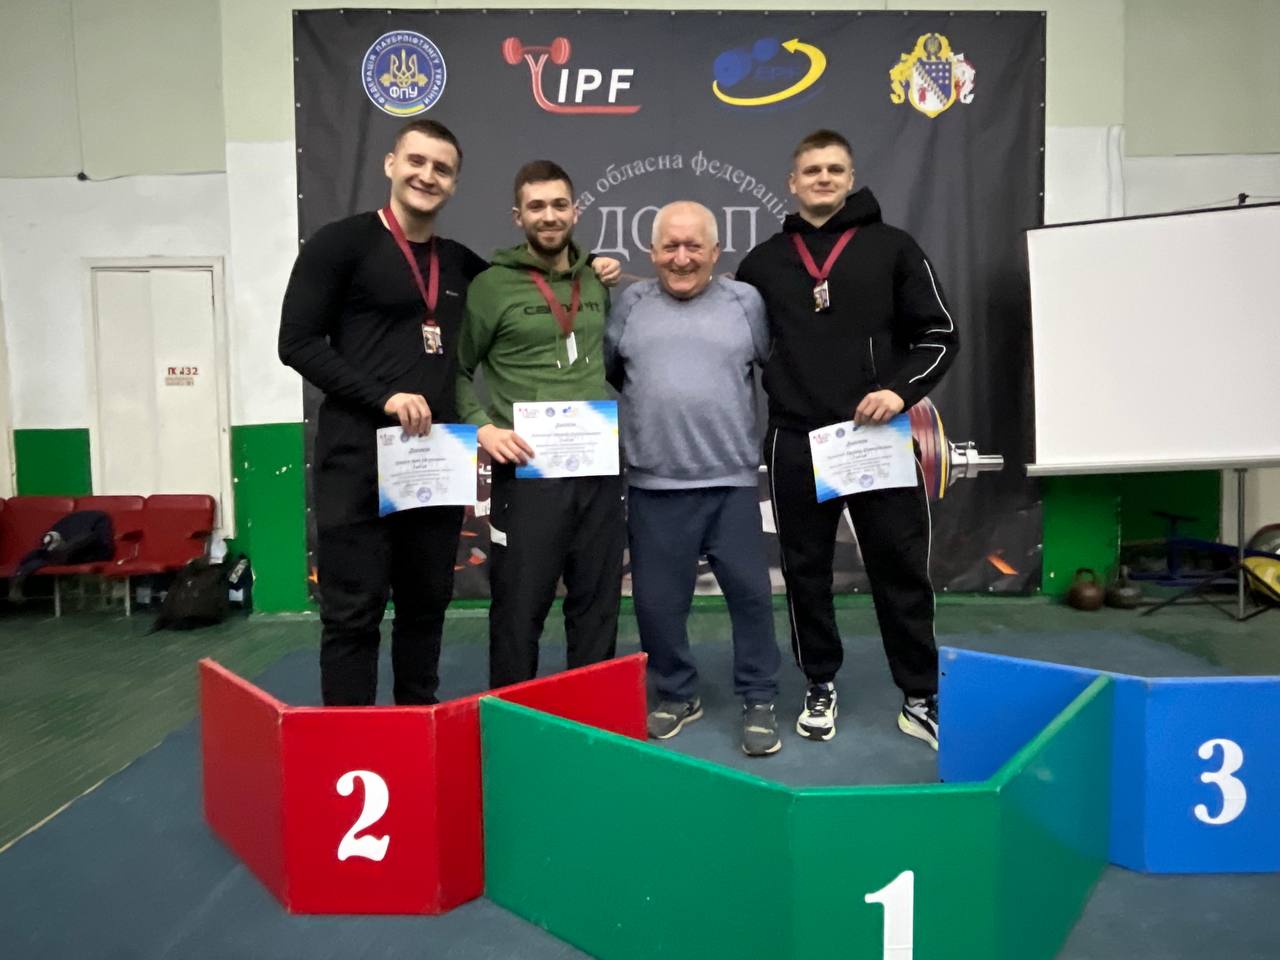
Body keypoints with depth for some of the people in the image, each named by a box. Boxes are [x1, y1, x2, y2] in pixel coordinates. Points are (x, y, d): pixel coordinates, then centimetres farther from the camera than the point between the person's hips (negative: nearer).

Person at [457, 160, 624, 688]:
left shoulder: (599, 283, 12)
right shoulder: (492, 285, -3)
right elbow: (457, 369, 0)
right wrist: (482, 426, -14)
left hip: (599, 468, 5)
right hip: (527, 471, -4)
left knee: (598, 604, 14)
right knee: (519, 608, 5)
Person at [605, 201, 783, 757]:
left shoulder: (745, 302, 5)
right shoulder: (631, 302, 7)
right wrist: (627, 418, 8)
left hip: (732, 481, -1)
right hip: (654, 484, 1)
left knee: (750, 593, 4)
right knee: (657, 599, 10)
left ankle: (758, 701, 21)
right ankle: (677, 695, 29)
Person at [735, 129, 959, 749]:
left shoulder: (892, 248, 5)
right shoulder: (763, 262, 10)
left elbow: (939, 335, 2)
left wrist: (901, 390, -12)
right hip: (797, 443, 2)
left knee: (902, 569, 4)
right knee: (806, 571, 9)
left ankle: (921, 699, 18)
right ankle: (820, 689, 26)